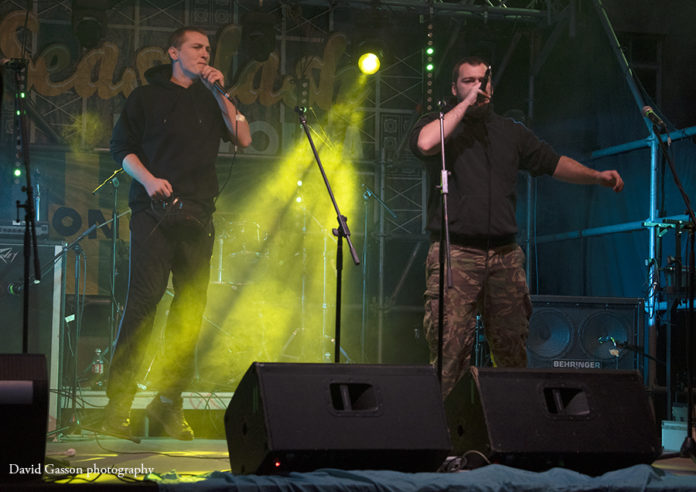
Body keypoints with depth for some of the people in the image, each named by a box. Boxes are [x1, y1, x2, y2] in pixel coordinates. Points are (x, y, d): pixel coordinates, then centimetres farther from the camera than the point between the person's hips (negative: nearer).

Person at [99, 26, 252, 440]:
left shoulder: (210, 101, 21)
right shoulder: (147, 96, 12)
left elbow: (244, 138, 8)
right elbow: (121, 145, 6)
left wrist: (221, 93, 3)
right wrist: (148, 179, -11)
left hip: (197, 215, 4)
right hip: (154, 210, -4)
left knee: (192, 309, -1)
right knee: (144, 300, -14)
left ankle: (170, 402, 7)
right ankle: (118, 404, -15)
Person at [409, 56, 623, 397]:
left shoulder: (509, 132, 21)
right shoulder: (439, 123, 7)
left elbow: (553, 163, 22)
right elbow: (425, 143, -17)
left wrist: (596, 176, 6)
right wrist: (465, 105, -8)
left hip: (505, 255, 4)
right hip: (455, 253, -4)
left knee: (512, 350, 3)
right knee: (450, 350, -11)